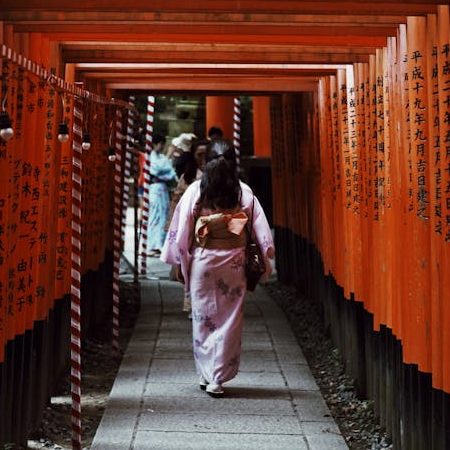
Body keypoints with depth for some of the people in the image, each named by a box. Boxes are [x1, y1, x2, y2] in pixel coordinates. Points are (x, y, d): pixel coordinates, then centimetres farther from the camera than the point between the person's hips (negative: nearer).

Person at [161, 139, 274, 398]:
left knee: (203, 318, 12)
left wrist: (180, 262, 6)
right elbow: (260, 228, -2)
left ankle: (206, 374, 18)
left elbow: (182, 229, -2)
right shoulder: (244, 192, -2)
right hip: (234, 262, 0)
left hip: (202, 261, 0)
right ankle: (218, 378, 5)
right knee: (229, 320, 6)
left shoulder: (195, 191, -3)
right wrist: (262, 264, 5)